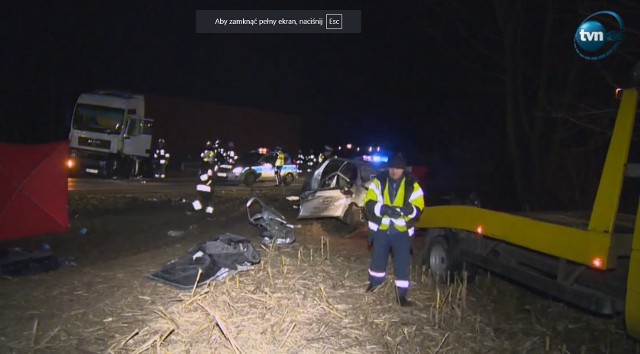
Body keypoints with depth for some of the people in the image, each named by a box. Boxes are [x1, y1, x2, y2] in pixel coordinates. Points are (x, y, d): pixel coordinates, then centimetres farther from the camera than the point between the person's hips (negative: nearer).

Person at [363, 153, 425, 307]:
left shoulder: (412, 186, -4)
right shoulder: (378, 181, -4)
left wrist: (404, 210, -29)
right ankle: (375, 281, 44)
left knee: (402, 264, 1)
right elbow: (369, 203, -10)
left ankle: (401, 295, 13)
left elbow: (418, 209, -7)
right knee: (378, 258, 18)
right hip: (381, 229, 1)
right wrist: (384, 209, -29)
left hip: (402, 232, -1)